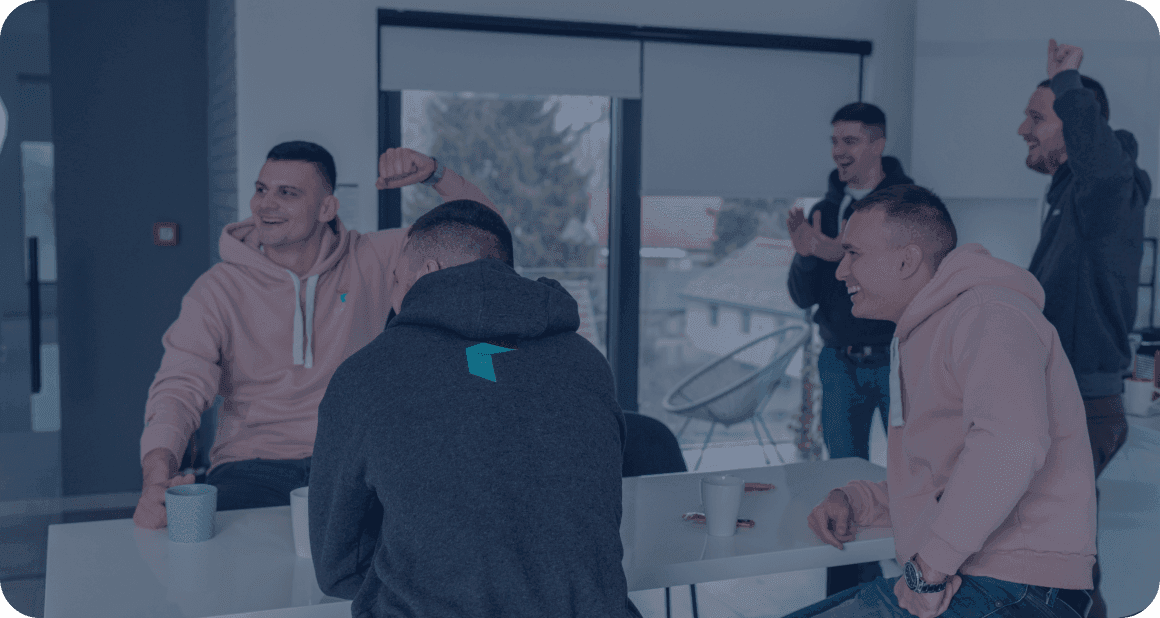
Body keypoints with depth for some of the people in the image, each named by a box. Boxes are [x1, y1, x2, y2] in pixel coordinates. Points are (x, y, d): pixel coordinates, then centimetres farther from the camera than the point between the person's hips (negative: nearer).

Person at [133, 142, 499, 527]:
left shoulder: (370, 261, 6)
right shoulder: (219, 289, 2)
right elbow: (179, 389, -7)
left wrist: (433, 173, -10)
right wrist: (157, 477, -26)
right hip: (254, 465, 0)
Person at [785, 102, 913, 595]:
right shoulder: (826, 209, 7)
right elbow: (804, 296, 6)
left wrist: (843, 252, -29)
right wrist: (805, 254, -15)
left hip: (899, 360, -4)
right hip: (840, 363, 5)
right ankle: (851, 591, 20)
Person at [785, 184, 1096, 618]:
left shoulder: (987, 314, -11)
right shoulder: (920, 339, 23)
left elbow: (1009, 443, -31)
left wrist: (930, 565, -25)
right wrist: (854, 501, 12)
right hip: (938, 582, 10)